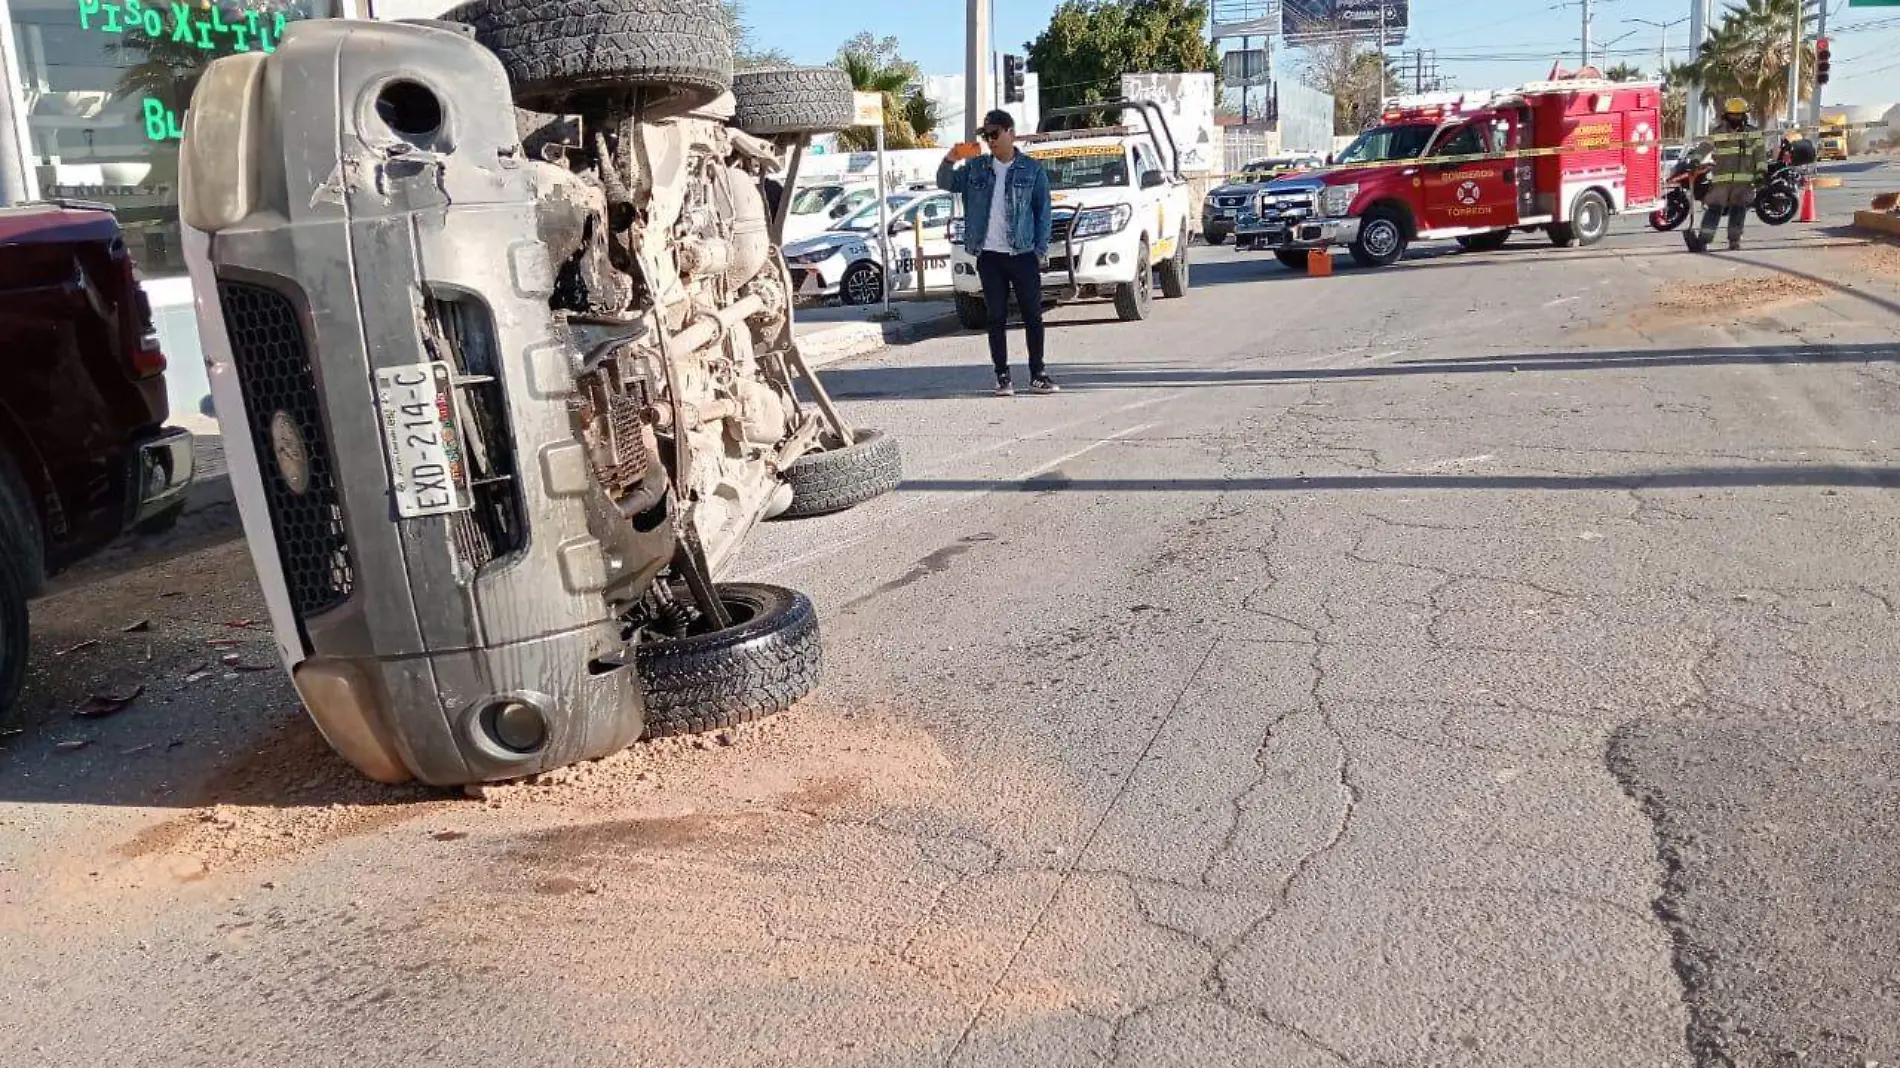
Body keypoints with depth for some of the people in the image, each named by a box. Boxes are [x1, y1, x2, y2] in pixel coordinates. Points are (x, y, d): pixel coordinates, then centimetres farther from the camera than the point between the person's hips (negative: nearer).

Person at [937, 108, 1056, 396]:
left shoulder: (1032, 170, 2)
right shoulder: (976, 167, 10)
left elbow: (1043, 212, 2)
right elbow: (946, 184, 10)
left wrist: (1041, 250, -5)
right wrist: (950, 160, -10)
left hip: (1023, 254, -2)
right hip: (989, 256, 2)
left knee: (1033, 316, 2)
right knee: (997, 318, 5)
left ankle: (1038, 373, 10)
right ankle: (1002, 376, 10)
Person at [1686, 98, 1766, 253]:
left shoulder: (1753, 133, 10)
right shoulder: (1718, 133, 8)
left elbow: (1760, 153, 8)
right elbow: (1704, 147, -5)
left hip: (1744, 179, 1)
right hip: (1721, 179, -1)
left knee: (1738, 210, 4)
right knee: (1714, 208, -9)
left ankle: (1734, 241, 11)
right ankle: (1702, 241, -19)